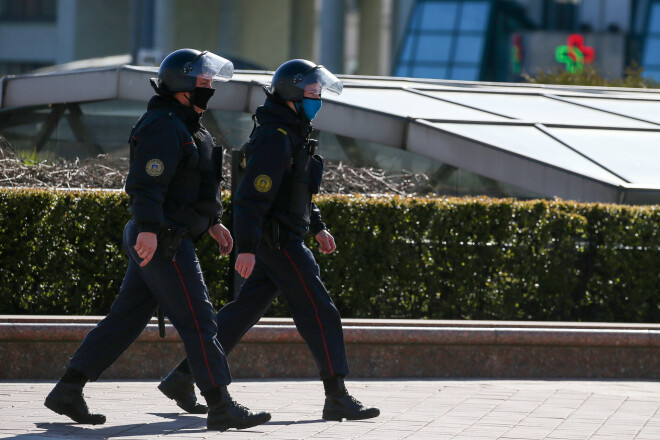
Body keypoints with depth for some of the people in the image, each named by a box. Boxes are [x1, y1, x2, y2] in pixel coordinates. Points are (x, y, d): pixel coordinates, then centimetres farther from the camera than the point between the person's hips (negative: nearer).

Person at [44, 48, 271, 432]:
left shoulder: (186, 126, 20)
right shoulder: (164, 126, -14)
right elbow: (148, 181, -24)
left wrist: (213, 222, 29)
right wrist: (148, 229, -33)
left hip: (157, 242, 11)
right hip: (162, 242, -11)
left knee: (126, 319, 10)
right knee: (198, 321, -8)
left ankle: (68, 391, 10)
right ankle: (221, 406, -5)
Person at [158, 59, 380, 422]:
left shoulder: (293, 135, 16)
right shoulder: (274, 138, -18)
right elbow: (253, 195, -23)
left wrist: (318, 228, 28)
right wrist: (246, 248, -28)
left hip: (277, 240, 11)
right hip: (279, 241, -11)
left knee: (244, 311, 12)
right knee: (319, 313, -8)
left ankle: (183, 376, 16)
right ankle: (337, 398, -6)